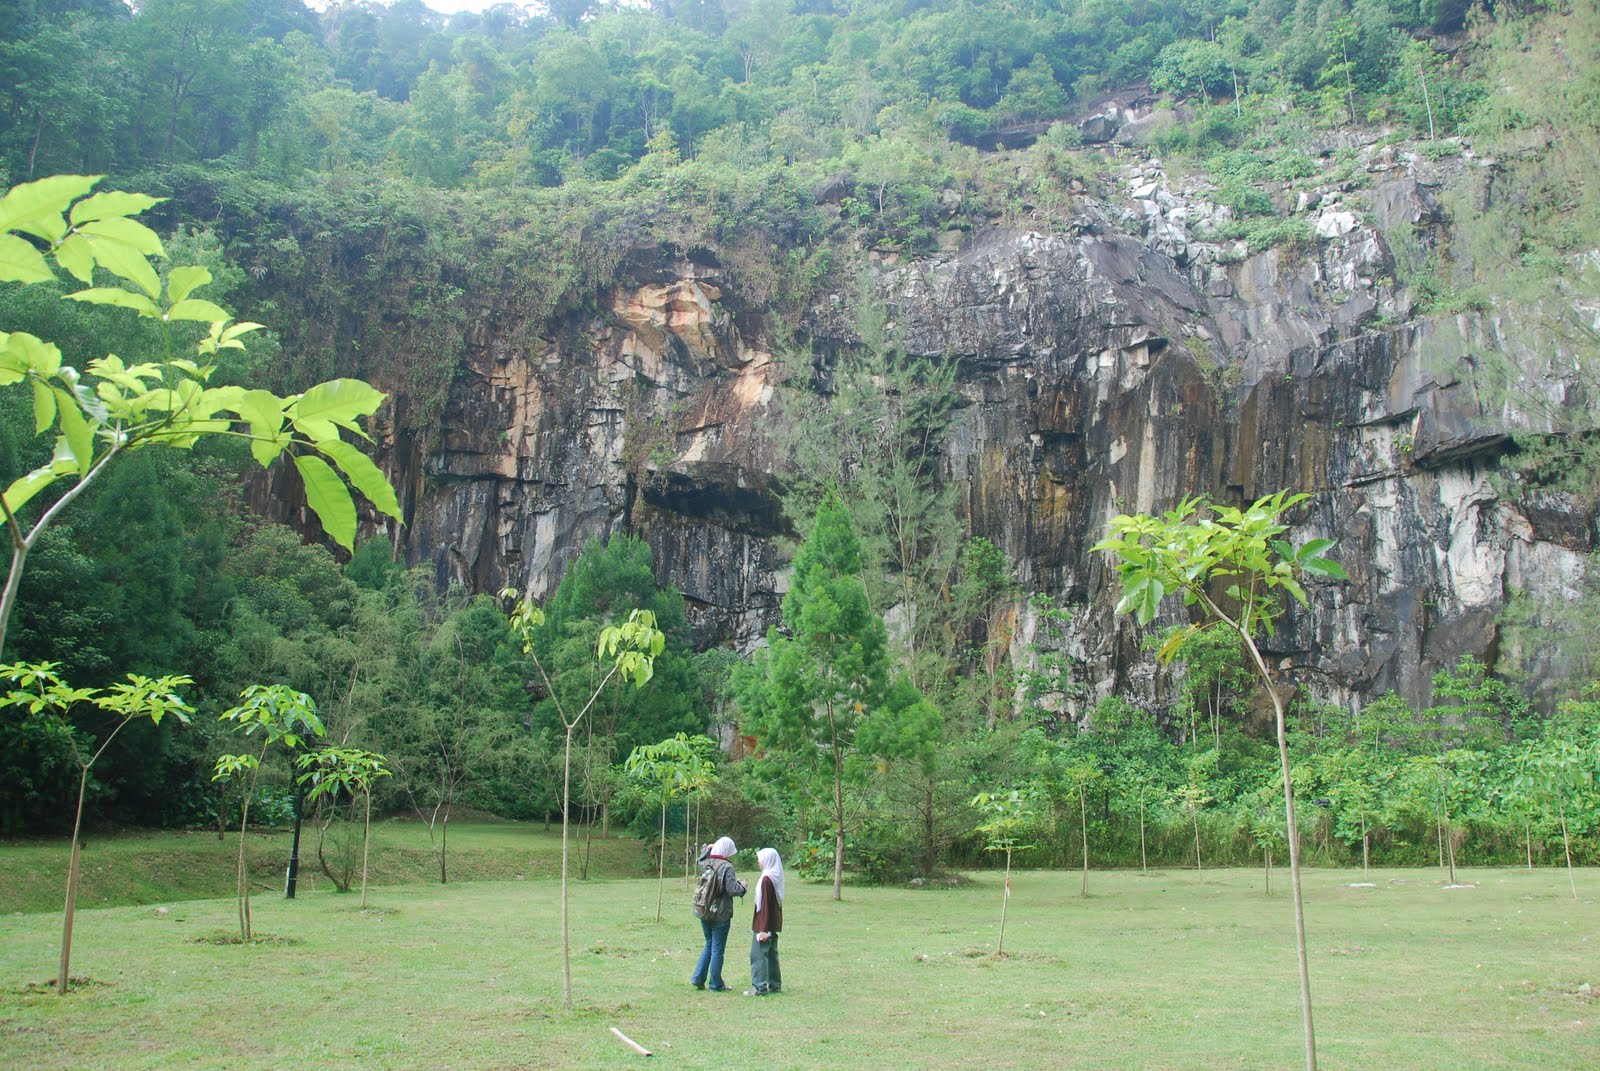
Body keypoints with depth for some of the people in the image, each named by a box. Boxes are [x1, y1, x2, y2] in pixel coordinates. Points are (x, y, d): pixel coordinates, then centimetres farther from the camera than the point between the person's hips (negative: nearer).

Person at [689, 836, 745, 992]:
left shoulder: (705, 863, 2)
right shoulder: (727, 867, -17)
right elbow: (732, 890, -21)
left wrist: (707, 849, 25)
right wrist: (742, 885, -3)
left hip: (704, 913, 6)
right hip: (721, 915, -6)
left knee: (709, 945, 22)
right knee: (718, 949, 5)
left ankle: (698, 978, 19)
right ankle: (715, 984, 12)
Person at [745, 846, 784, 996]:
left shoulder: (767, 879, -19)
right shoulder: (776, 877, 8)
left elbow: (765, 905, -21)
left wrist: (763, 929, -20)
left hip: (765, 923, -9)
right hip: (774, 923, 9)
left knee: (758, 954, -4)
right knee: (771, 953, 15)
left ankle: (760, 987, -3)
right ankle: (774, 984, 21)